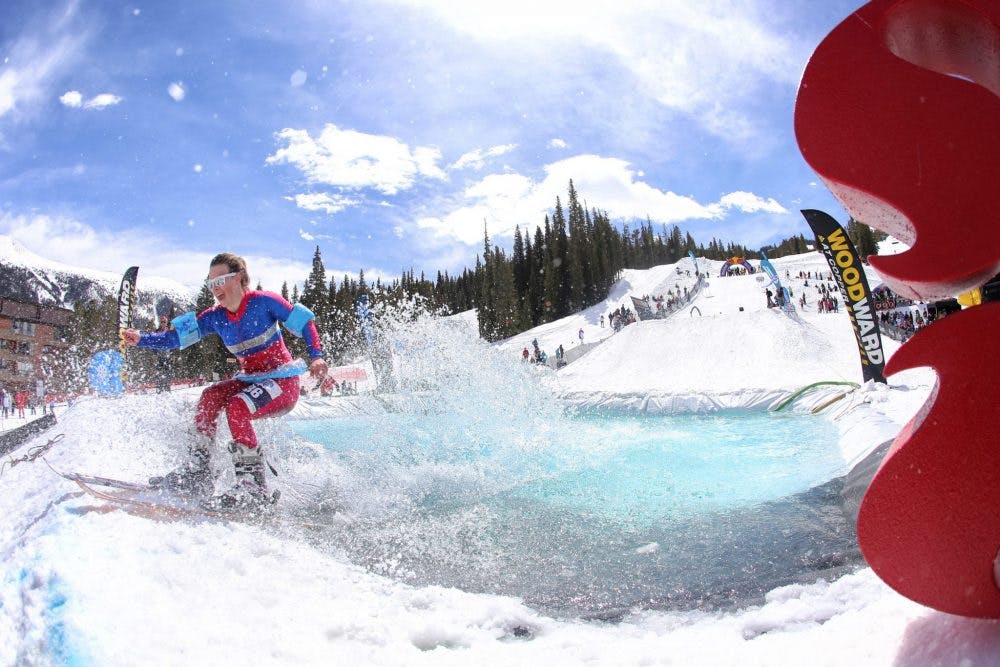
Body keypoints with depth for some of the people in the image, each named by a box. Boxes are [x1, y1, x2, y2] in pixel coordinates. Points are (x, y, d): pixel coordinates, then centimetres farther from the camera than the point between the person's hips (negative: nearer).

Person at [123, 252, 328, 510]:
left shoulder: (263, 301, -12)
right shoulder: (215, 317, 5)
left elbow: (306, 322, -9)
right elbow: (178, 336, 0)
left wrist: (316, 356, -21)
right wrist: (141, 339, -15)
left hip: (283, 382, -7)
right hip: (251, 379, 7)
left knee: (236, 407, -27)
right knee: (211, 396, -14)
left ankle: (253, 486, -24)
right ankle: (197, 472, -5)